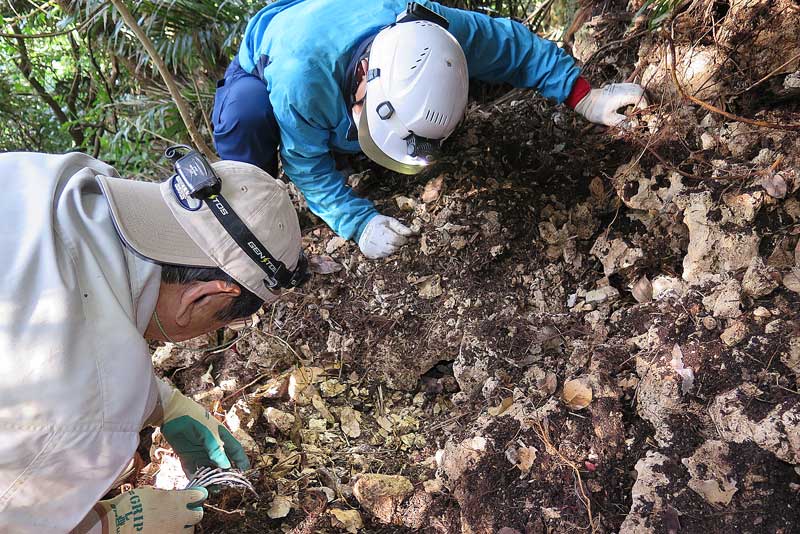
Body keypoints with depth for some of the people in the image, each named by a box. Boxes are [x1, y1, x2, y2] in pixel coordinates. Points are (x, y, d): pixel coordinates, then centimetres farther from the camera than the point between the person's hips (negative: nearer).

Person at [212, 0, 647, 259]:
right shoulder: (299, 73, -48)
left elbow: (515, 44, -20)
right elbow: (306, 165, -33)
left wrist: (585, 100, -23)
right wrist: (359, 223, -41)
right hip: (261, 70, -4)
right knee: (248, 115, -36)